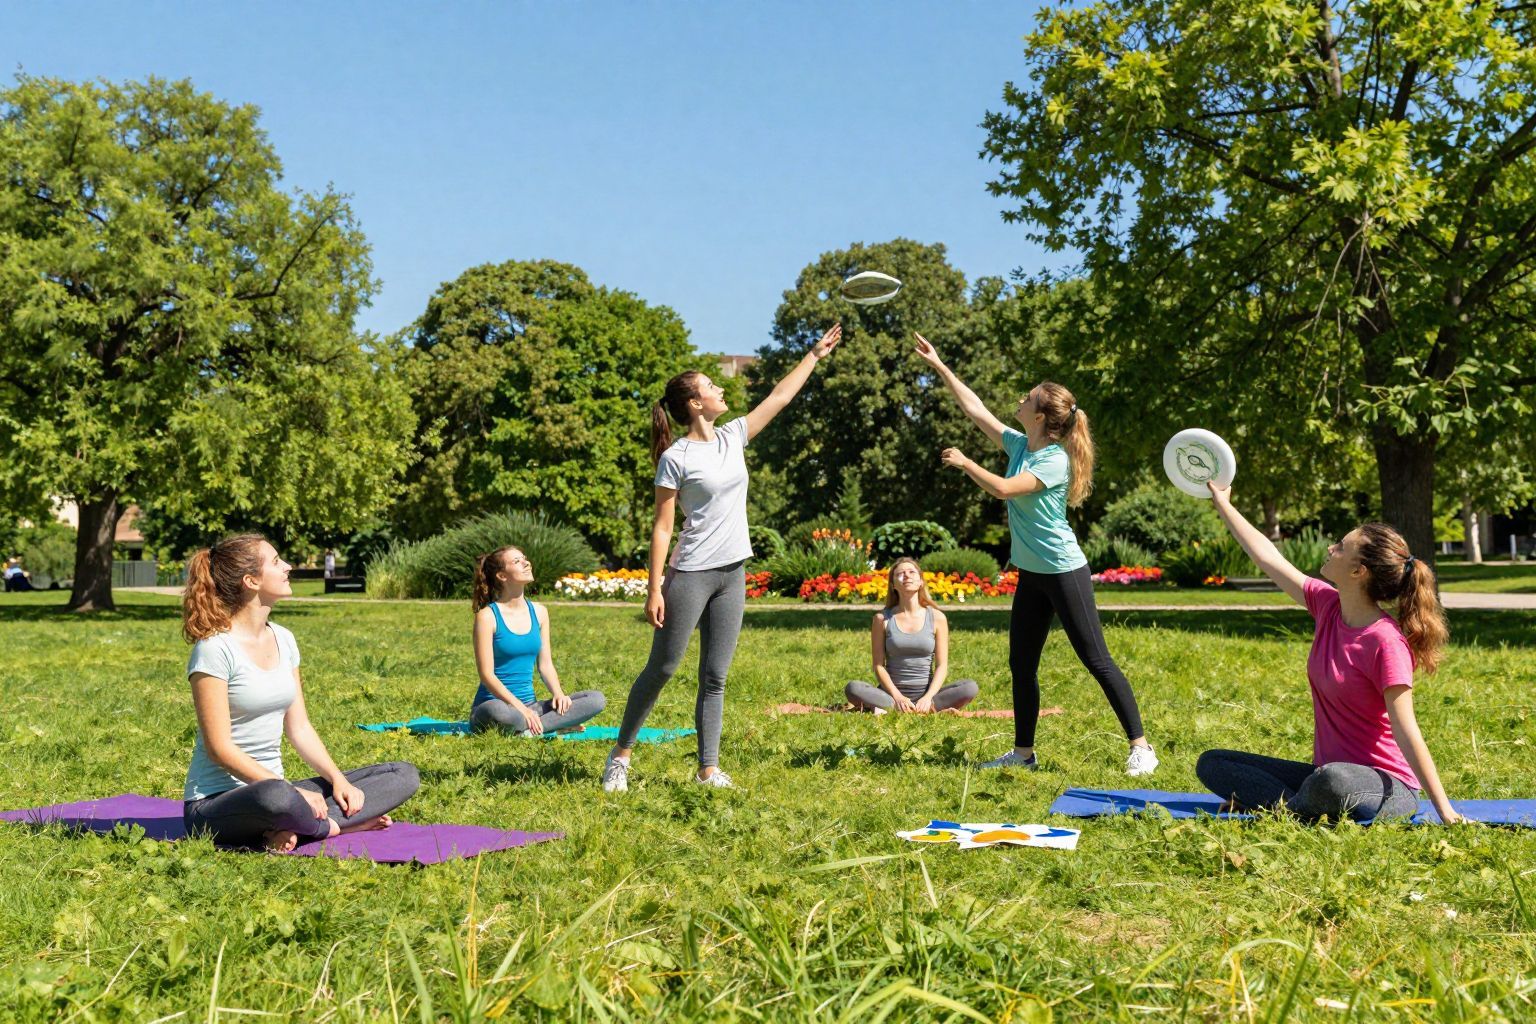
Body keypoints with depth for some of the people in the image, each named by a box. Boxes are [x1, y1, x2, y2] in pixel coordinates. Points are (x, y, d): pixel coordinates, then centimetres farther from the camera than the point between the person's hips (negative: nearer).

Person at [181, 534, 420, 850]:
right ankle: (334, 826, -12)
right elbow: (220, 748, -17)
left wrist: (338, 780, -4)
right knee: (275, 797, -44)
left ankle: (295, 826, -19)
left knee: (403, 775, -2)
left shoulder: (283, 640, 9)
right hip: (217, 800, -8)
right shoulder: (215, 649, -13)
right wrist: (293, 792, -21)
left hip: (273, 786, 8)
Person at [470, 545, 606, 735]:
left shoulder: (539, 612, 10)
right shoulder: (487, 616, -8)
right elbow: (487, 674, -13)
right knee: (499, 713, -44)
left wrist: (558, 694, -9)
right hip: (495, 703, -6)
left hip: (529, 705, 6)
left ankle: (529, 730, -21)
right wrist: (520, 708, -23)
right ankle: (557, 725, -21)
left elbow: (545, 664, 11)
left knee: (595, 700, -12)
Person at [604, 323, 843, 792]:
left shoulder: (732, 437, 8)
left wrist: (815, 355, 19)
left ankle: (708, 768, 10)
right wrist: (655, 589, -14)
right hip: (691, 575, -6)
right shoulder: (676, 458, -10)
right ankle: (621, 754, 14)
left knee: (715, 678, 7)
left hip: (731, 575, 6)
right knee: (661, 668, 1)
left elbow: (779, 397, 17)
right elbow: (662, 528, -11)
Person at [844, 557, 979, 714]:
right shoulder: (882, 619, 1)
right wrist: (897, 697, -16)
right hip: (892, 692, -1)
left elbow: (942, 665, 0)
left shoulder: (937, 618, 2)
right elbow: (879, 665, -1)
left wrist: (928, 698, -16)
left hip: (925, 693, 1)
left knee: (970, 687, -25)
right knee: (853, 689, -30)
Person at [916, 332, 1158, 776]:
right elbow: (975, 409, 11)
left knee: (1097, 660, -6)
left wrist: (964, 462, -13)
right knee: (1021, 665, 11)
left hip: (1064, 572, -9)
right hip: (1031, 573, 9)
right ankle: (1023, 752, 20)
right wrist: (939, 366, 12)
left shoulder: (1055, 460, -19)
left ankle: (1140, 747, 0)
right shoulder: (1019, 444, 5)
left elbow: (1003, 488, -28)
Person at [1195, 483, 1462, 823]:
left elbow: (1406, 733, -22)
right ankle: (1299, 806, -17)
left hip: (1389, 786, -8)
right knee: (1211, 764, 2)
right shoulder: (1327, 605, 1)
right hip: (1327, 770, 8)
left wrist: (1445, 811, -23)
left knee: (1331, 780, -43)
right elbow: (1268, 558, 13)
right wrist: (1223, 504, 22)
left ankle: (1282, 805, -11)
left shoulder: (1385, 642, -21)